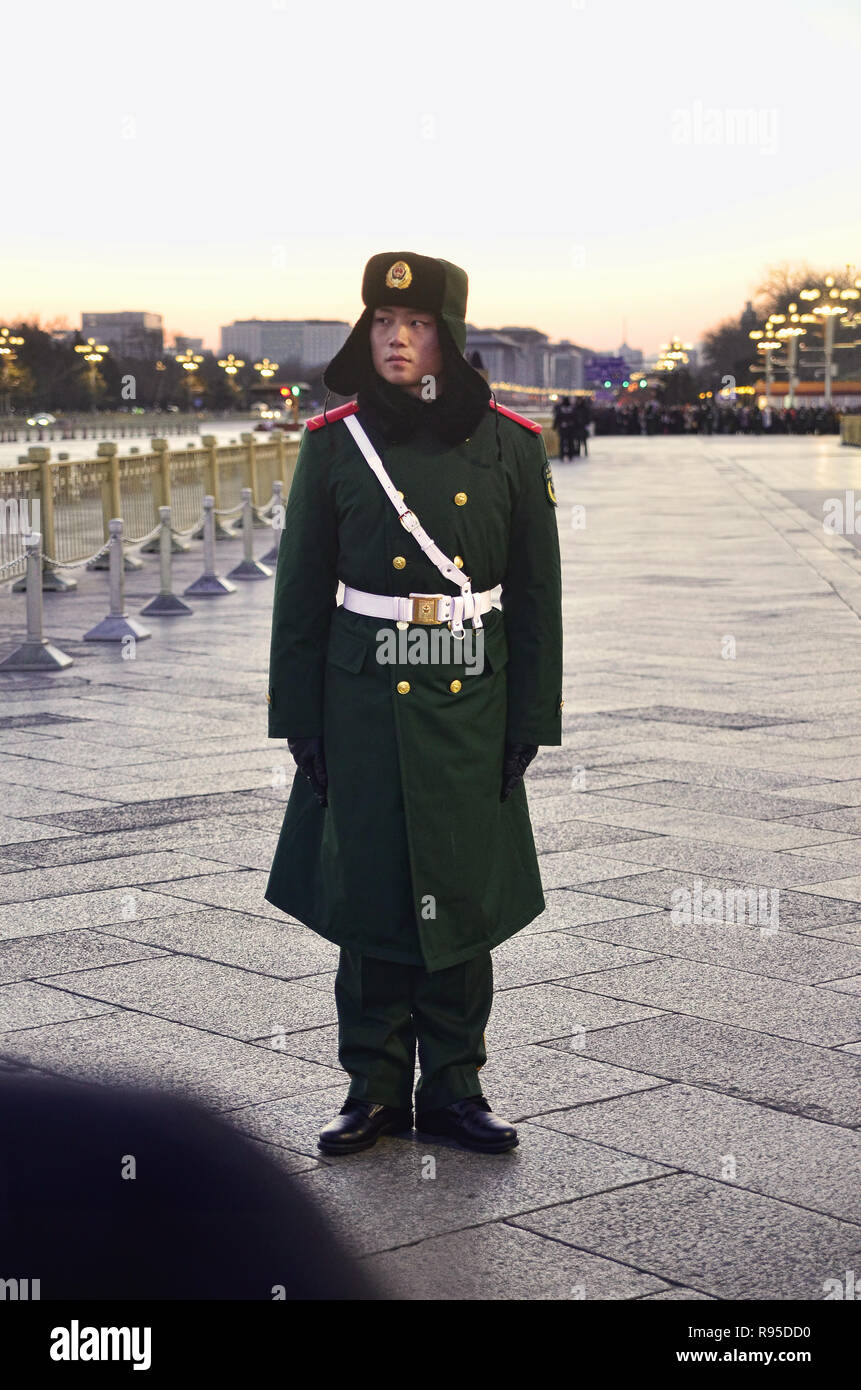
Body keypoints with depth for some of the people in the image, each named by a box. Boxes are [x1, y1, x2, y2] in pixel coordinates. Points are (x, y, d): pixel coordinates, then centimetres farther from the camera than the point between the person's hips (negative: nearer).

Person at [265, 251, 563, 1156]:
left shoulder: (510, 446, 0)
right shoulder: (334, 444, 0)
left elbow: (536, 598, 3)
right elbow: (302, 595, 3)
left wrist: (530, 722, -1)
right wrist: (299, 721, -1)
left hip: (472, 706, 0)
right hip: (366, 702, 0)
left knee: (464, 899, 6)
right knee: (370, 896, 4)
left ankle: (453, 1088, 19)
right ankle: (376, 1088, 17)